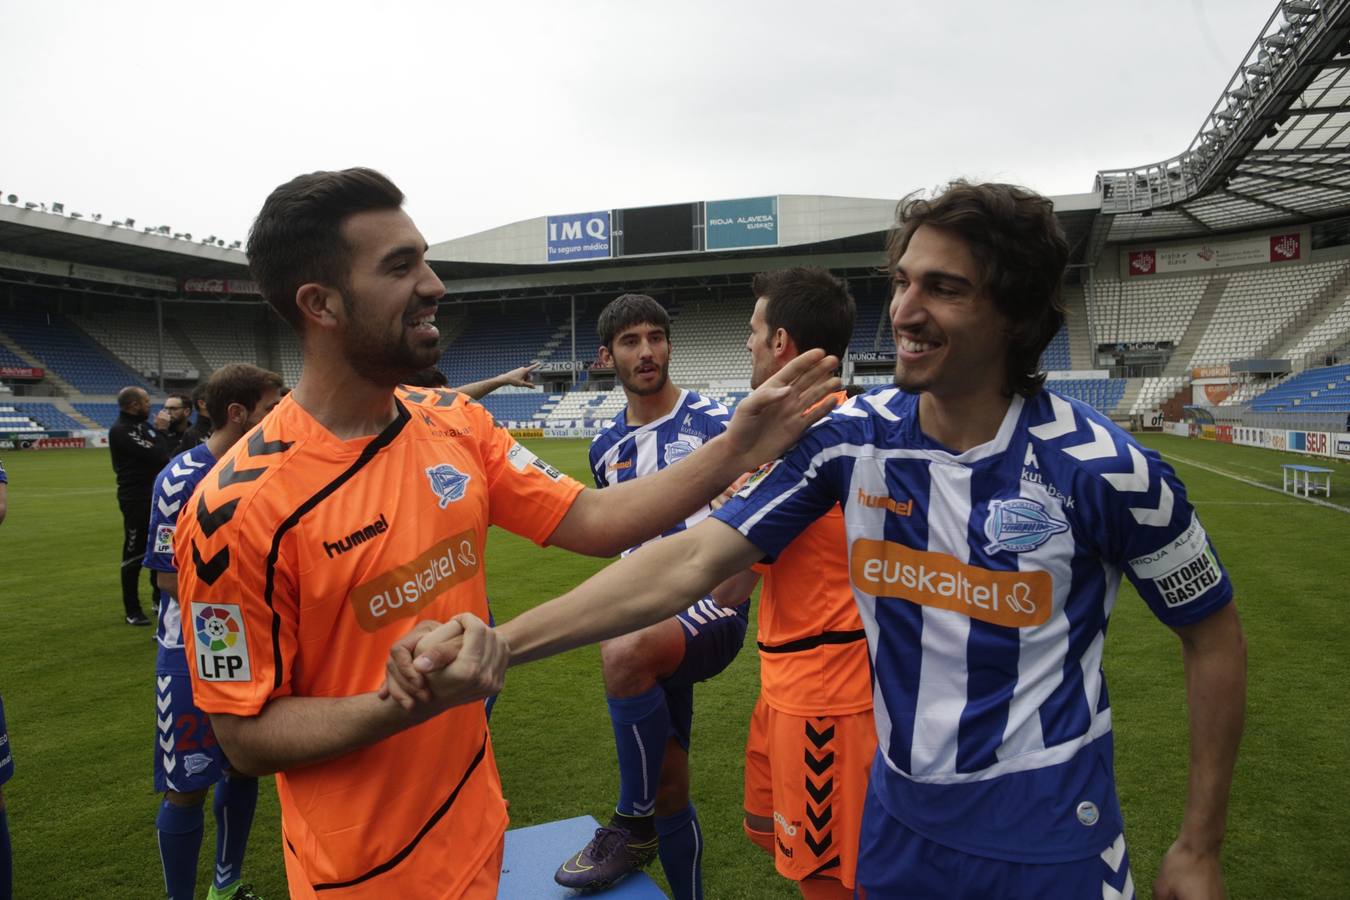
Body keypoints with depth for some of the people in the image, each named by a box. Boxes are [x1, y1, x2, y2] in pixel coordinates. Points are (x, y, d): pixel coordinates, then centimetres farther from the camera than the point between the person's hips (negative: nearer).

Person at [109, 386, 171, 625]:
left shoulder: (143, 425, 11)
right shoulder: (121, 430, -16)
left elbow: (162, 454, 14)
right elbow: (155, 455, -22)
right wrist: (161, 430, -9)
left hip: (156, 495, 9)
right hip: (136, 499, -9)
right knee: (134, 554, 1)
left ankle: (159, 599, 32)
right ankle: (132, 611, 11)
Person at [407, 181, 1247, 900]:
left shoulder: (1105, 468, -18)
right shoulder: (853, 437, -11)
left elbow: (1216, 638, -4)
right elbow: (689, 560, -16)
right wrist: (492, 644, -24)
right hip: (898, 822, 3)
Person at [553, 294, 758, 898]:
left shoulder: (711, 422, -7)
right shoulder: (606, 447, 9)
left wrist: (718, 605, -20)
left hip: (710, 612, -5)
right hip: (652, 625, 6)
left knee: (623, 650, -35)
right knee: (668, 788, 9)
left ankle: (633, 826, -13)